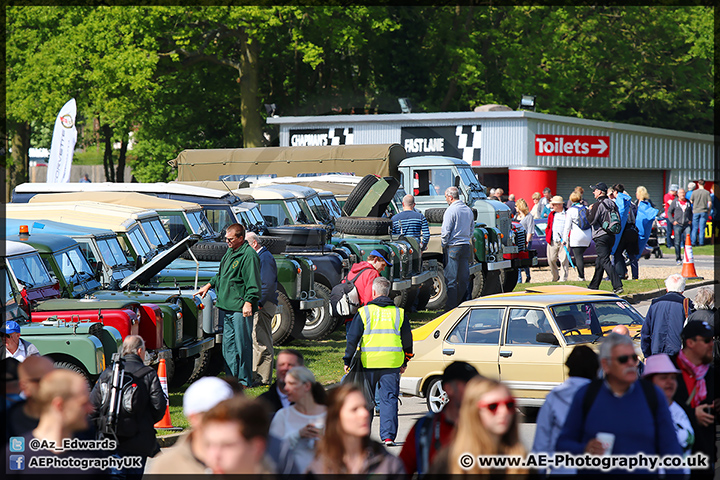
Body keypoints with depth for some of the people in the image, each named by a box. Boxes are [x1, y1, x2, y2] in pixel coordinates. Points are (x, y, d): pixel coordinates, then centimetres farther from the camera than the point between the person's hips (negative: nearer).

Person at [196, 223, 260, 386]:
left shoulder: (248, 255, -12)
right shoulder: (230, 252, 17)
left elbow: (252, 282, -17)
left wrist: (248, 302, -23)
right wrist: (209, 285, 32)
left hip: (240, 308, -10)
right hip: (226, 306, 10)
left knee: (242, 344, -4)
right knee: (228, 343, 12)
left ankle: (244, 380, 1)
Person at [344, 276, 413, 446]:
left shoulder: (364, 312, 1)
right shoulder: (398, 313, 9)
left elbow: (353, 338, -2)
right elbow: (407, 339, 14)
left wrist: (348, 361, 4)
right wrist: (404, 362, 24)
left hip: (368, 362, -1)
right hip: (392, 362, 1)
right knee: (389, 399, 2)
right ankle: (389, 436, -6)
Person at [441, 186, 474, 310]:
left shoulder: (451, 210, -12)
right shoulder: (468, 210, 11)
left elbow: (446, 231, -14)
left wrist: (443, 244, -2)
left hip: (453, 247, -7)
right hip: (466, 246, 7)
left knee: (451, 280, -4)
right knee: (464, 279, 10)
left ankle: (451, 308, -5)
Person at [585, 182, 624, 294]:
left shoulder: (598, 205, -14)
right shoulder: (611, 203, 12)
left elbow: (591, 220, -16)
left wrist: (589, 210, 0)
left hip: (601, 237, -9)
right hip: (611, 235, 9)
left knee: (605, 262, -10)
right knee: (599, 262, 18)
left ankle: (617, 286, -20)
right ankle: (594, 286, 27)